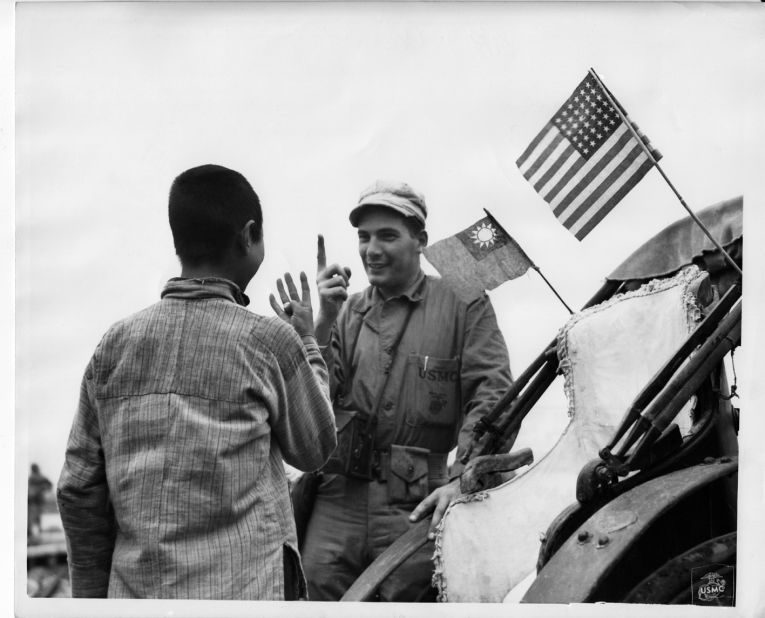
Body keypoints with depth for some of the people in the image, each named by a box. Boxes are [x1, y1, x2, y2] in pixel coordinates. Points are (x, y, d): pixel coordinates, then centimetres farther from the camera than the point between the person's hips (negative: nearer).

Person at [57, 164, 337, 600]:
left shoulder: (117, 343, 3)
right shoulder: (267, 340, -7)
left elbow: (79, 489, 5)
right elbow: (315, 449, 8)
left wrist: (94, 593, 15)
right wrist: (306, 342, 17)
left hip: (135, 591, 4)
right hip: (243, 591, -4)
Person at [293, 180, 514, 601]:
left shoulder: (464, 305, 5)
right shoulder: (347, 313, 15)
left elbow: (492, 394, -4)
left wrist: (461, 479, -16)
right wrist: (324, 323, -6)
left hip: (419, 507, -3)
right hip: (338, 501, 3)